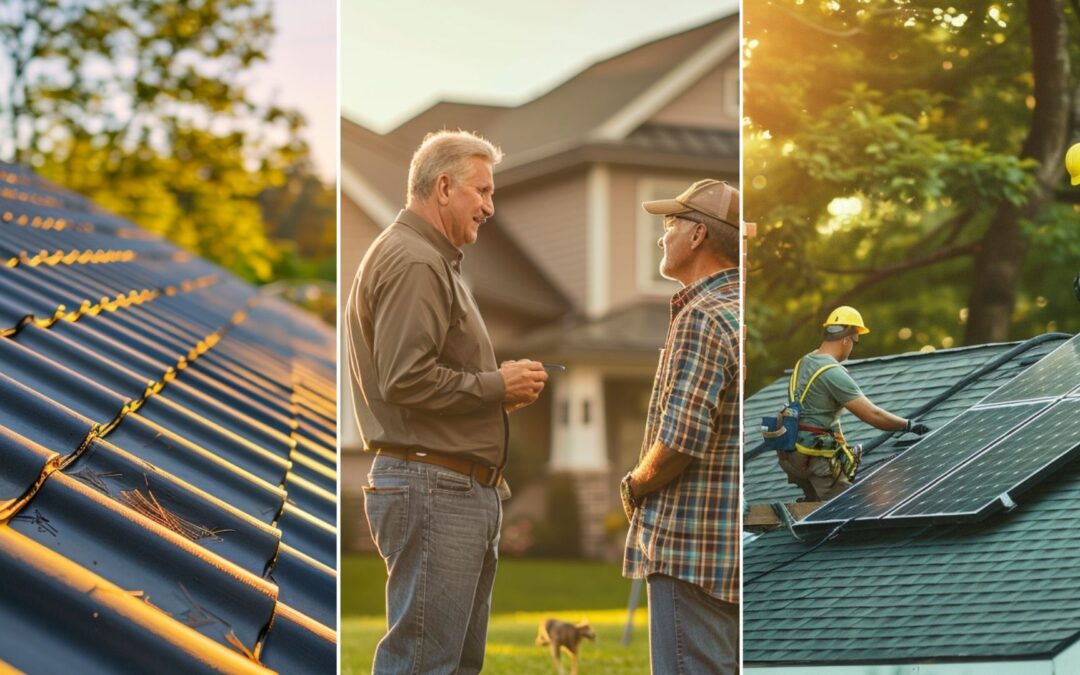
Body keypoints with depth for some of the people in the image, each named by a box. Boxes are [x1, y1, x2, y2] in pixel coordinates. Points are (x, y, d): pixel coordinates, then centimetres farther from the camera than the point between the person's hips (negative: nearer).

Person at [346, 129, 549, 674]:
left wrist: (502, 387, 10)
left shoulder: (433, 260, 21)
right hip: (432, 486, -11)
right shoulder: (412, 262, -13)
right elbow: (406, 379, -22)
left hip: (464, 489, 11)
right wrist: (497, 385, -12)